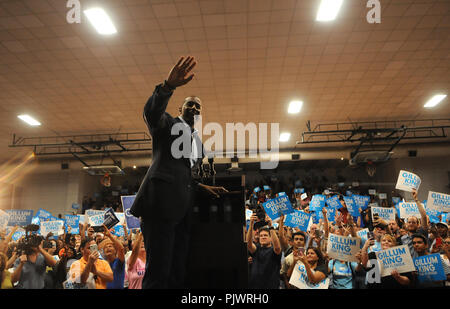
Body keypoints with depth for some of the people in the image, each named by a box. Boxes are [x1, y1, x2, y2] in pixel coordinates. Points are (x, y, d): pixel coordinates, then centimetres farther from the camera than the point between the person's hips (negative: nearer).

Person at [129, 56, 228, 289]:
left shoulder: (199, 142, 29)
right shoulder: (167, 124, 10)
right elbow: (151, 111, -15)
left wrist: (202, 187, 13)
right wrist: (168, 86, -33)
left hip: (183, 208, 7)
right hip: (161, 201, -7)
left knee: (178, 274, 5)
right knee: (158, 272, -12)